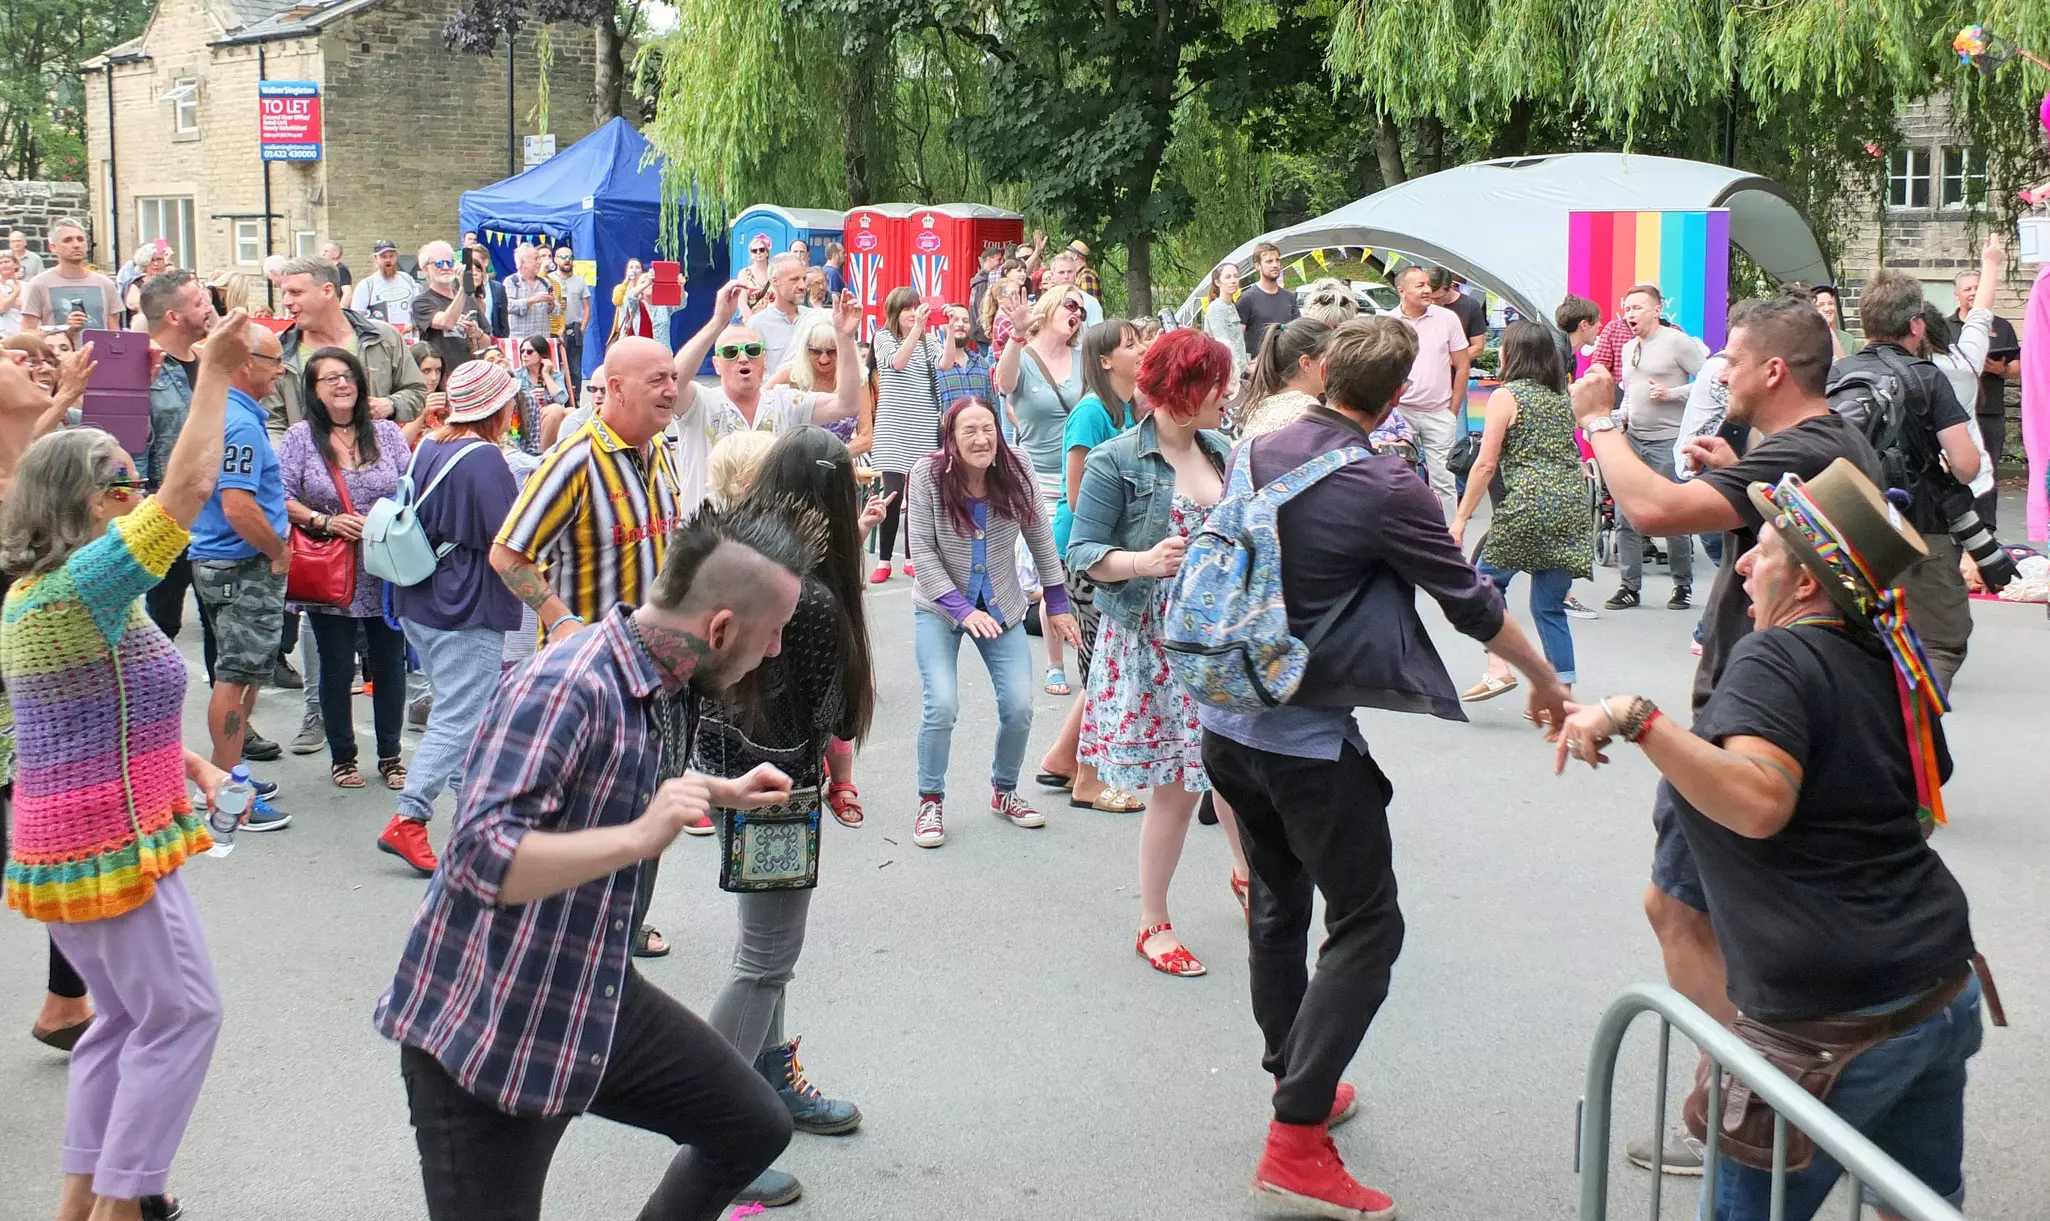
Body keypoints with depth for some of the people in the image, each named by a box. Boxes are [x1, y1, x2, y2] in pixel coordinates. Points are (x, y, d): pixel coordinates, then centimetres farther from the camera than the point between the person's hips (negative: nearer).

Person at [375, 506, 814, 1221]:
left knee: (756, 1127, 13)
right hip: (482, 1034, -8)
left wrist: (724, 793, 21)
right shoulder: (563, 689, -27)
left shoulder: (670, 686, 2)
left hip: (600, 1007, 9)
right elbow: (479, 857, -34)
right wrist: (639, 837, -35)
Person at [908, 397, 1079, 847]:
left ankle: (1004, 792, 21)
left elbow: (1040, 537, -2)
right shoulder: (928, 475, -19)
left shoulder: (1016, 470, -13)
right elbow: (922, 552, -16)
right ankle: (930, 802, 5)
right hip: (940, 607, -2)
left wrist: (1058, 603, 1)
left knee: (1020, 707, -5)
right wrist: (962, 610, -23)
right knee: (942, 706, -16)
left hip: (1002, 606, 2)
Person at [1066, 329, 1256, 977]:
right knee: (1175, 788, -1)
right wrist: (1143, 562, -28)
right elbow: (1081, 550, -12)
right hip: (1154, 645, -5)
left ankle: (1246, 871, 42)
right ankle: (1152, 924, 16)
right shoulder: (1116, 462, -11)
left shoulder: (1223, 450, 7)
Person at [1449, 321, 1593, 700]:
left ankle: (1498, 669, 2)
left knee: (1488, 578, 15)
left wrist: (1460, 518, -2)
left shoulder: (1506, 395, -1)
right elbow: (1570, 457, 17)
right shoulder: (1561, 399, 19)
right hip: (1572, 507, 6)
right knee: (1551, 607, 11)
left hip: (1529, 502, -6)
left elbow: (1486, 464, -5)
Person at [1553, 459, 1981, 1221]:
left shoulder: (1775, 659, -17)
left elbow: (1759, 803, -34)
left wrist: (1635, 720, -33)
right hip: (1945, 991, 9)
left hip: (1834, 1026, -8)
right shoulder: (1891, 664, 8)